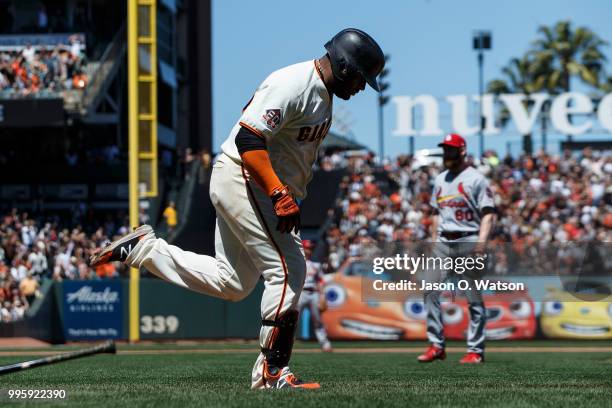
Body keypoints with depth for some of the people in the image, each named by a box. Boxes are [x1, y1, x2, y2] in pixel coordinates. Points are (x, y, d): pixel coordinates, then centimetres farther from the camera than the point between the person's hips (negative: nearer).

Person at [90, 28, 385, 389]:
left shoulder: (323, 92, 13)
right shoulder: (293, 84, -19)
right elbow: (248, 139, -27)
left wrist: (290, 196, 21)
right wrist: (280, 194, -32)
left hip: (266, 189, 10)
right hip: (243, 179, -10)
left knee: (231, 284, 12)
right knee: (288, 270, -11)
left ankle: (143, 248, 16)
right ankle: (273, 372, -6)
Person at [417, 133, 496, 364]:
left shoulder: (475, 179, -4)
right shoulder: (440, 180, 16)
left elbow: (488, 213, -10)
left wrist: (481, 242, -21)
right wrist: (433, 242, 15)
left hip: (468, 241, -6)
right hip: (443, 243, 6)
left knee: (474, 299, -1)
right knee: (430, 292, -3)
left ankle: (476, 351, 2)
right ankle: (436, 346, 3)